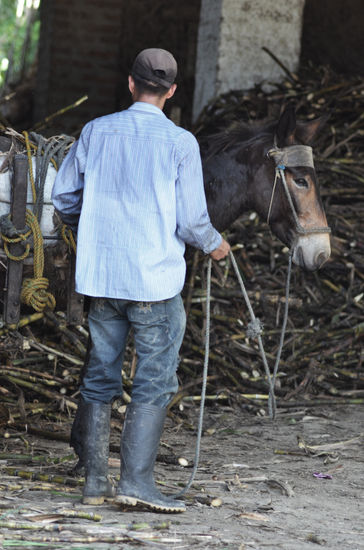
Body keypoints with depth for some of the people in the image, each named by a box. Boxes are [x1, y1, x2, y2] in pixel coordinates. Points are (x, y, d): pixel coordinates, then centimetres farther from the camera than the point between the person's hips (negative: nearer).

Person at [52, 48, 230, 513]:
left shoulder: (95, 132, 3)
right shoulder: (180, 143, -7)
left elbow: (63, 196, 10)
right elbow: (191, 219, -6)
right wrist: (214, 245, 15)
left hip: (99, 277, 4)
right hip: (155, 281, -4)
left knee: (100, 377, 12)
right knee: (155, 380, 1)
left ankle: (94, 480, 15)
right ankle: (135, 480, -7)